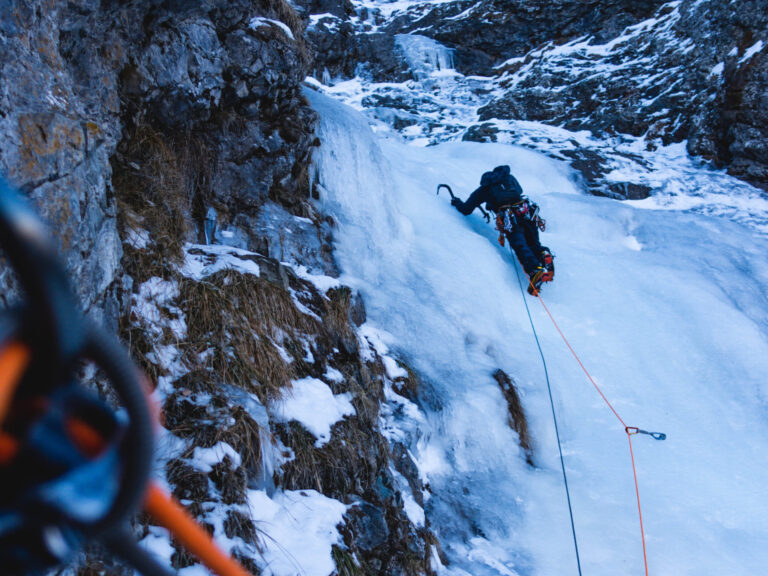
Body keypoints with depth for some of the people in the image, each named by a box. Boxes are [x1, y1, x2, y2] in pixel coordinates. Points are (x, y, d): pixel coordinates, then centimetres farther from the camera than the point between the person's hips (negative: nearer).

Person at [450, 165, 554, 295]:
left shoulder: (484, 189, 20)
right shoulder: (509, 178, 31)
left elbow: (466, 210, 23)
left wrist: (456, 202, 45)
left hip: (509, 218, -4)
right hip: (527, 213, 4)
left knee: (520, 247, -16)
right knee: (533, 244, 13)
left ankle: (535, 271, -42)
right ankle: (544, 255, -20)